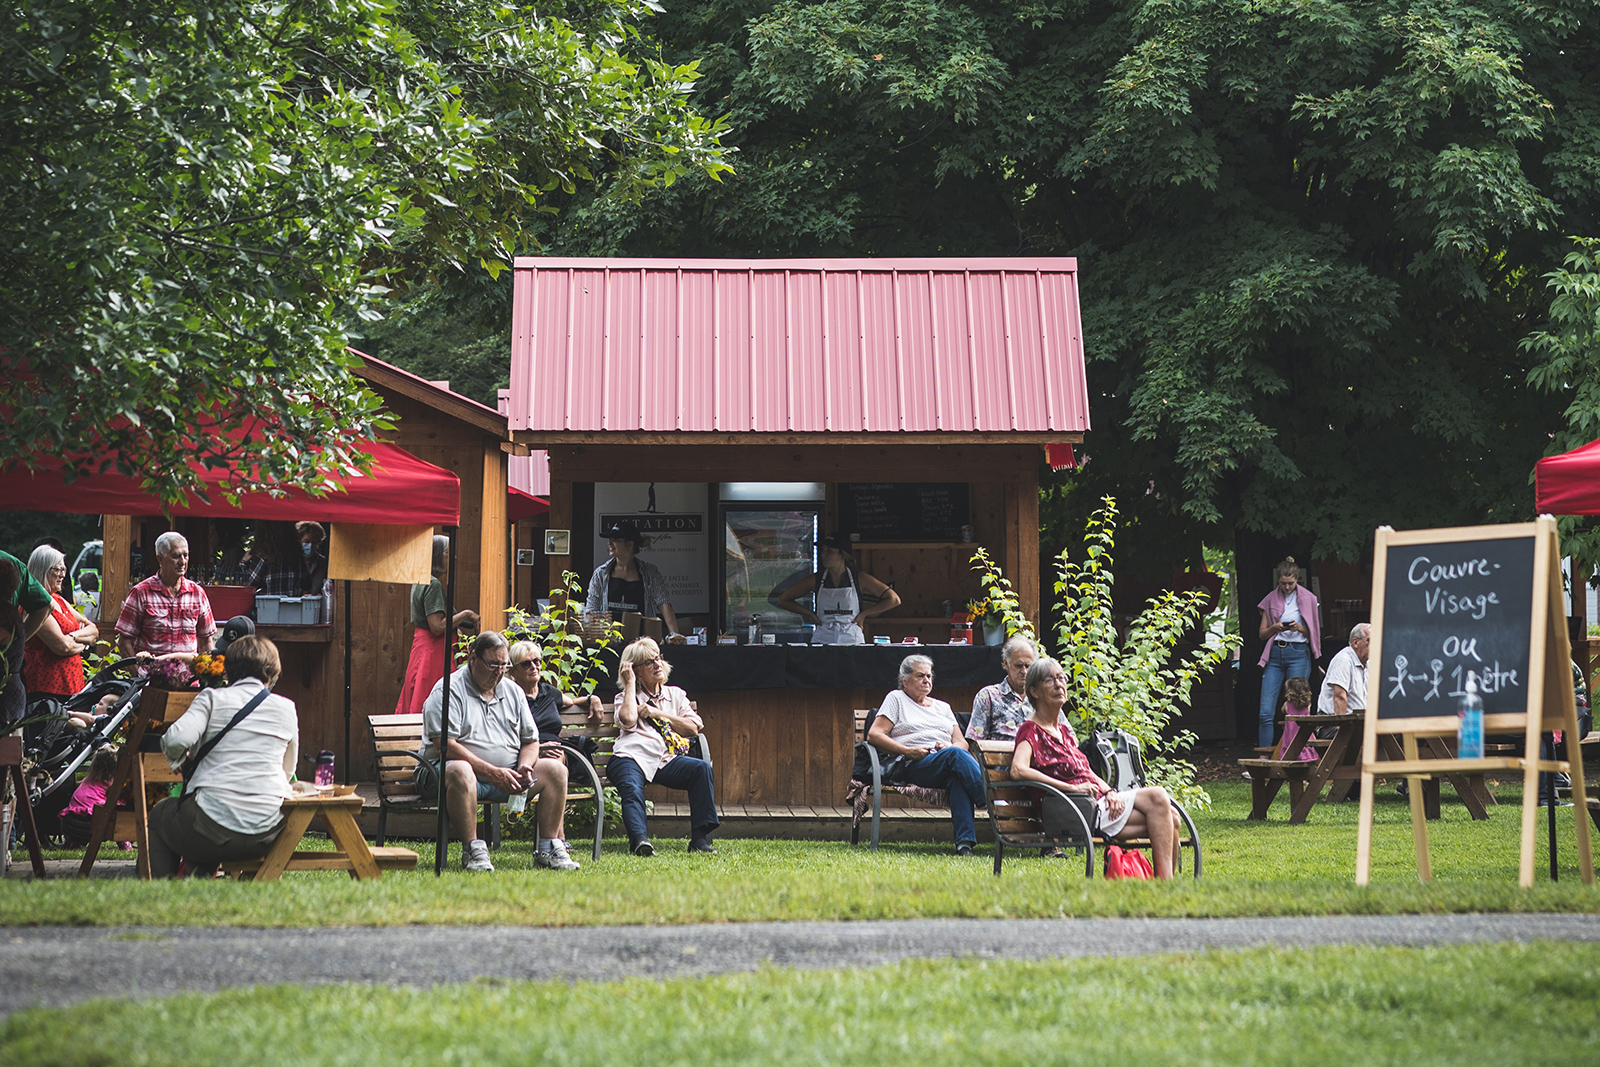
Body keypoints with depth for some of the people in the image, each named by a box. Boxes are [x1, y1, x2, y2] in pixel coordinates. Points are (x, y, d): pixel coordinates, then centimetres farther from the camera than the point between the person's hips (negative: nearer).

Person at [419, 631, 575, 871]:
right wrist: (492, 773, -21)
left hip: (507, 775, 6)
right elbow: (445, 745, -17)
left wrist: (524, 767, -7)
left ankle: (549, 848, -8)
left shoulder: (513, 691, 16)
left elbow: (531, 741, 17)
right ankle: (472, 851, -33)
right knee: (459, 771, -40)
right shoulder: (449, 690, -6)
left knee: (555, 769, -10)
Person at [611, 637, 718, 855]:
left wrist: (658, 714, 5)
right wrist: (630, 683, 7)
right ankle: (639, 839, -55)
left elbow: (693, 728, 14)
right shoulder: (627, 697, 21)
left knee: (702, 768, -26)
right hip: (632, 756, -2)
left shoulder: (675, 694, 28)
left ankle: (700, 839, -29)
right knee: (632, 789, -36)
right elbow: (628, 720, -4)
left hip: (666, 759, 2)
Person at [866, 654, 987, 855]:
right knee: (956, 755, -37)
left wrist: (950, 746, -4)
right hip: (915, 767, -3)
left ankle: (965, 841, -49)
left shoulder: (942, 707, 32)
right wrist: (908, 751, -7)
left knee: (959, 777, -37)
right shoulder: (896, 699, 19)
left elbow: (962, 742, 22)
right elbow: (873, 735, 5)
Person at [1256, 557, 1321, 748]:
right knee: (1266, 712, -6)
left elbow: (1316, 633, 8)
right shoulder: (1270, 599, 10)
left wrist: (1299, 628, -11)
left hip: (1298, 653, -2)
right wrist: (1276, 627, -8)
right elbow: (1262, 634, 12)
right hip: (1275, 653, 2)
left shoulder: (1308, 599, 5)